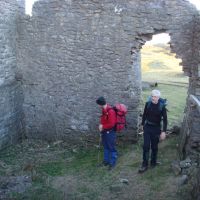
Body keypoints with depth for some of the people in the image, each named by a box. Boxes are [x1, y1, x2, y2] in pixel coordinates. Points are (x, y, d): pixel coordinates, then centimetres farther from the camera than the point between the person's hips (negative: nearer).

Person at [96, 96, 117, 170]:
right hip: (104, 131, 9)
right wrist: (101, 125, 2)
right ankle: (106, 161, 31)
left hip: (110, 132, -9)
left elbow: (111, 124, -25)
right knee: (106, 147, 18)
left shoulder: (110, 111, -24)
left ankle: (112, 163, 10)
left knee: (112, 148, 1)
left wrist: (103, 126, -15)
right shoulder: (104, 110, 5)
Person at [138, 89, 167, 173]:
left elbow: (165, 120, -8)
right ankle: (144, 165, 6)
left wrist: (163, 131, -13)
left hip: (156, 128, -1)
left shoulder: (162, 107, -12)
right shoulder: (148, 104, -5)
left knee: (154, 147, 10)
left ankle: (153, 162, 29)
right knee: (146, 146, -1)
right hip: (147, 127, 1)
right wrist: (142, 124, 15)